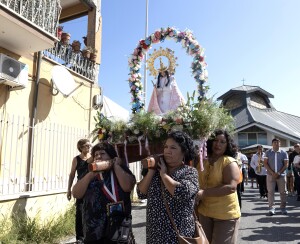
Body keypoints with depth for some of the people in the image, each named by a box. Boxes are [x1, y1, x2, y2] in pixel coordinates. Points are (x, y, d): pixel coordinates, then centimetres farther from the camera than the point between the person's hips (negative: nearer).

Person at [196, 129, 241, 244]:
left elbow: (231, 187, -25)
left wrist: (204, 193, -28)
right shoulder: (203, 161, 5)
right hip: (204, 212, 6)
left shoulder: (229, 162, -12)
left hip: (225, 214, -5)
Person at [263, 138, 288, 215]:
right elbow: (265, 163, 0)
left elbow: (286, 164, 0)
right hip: (270, 175, 0)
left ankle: (283, 208, 15)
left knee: (283, 192, 5)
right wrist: (272, 173, -10)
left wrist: (278, 173, -11)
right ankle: (271, 208, 3)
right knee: (270, 191, -1)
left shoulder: (284, 153, 3)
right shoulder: (268, 152, 3)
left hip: (281, 175, 1)